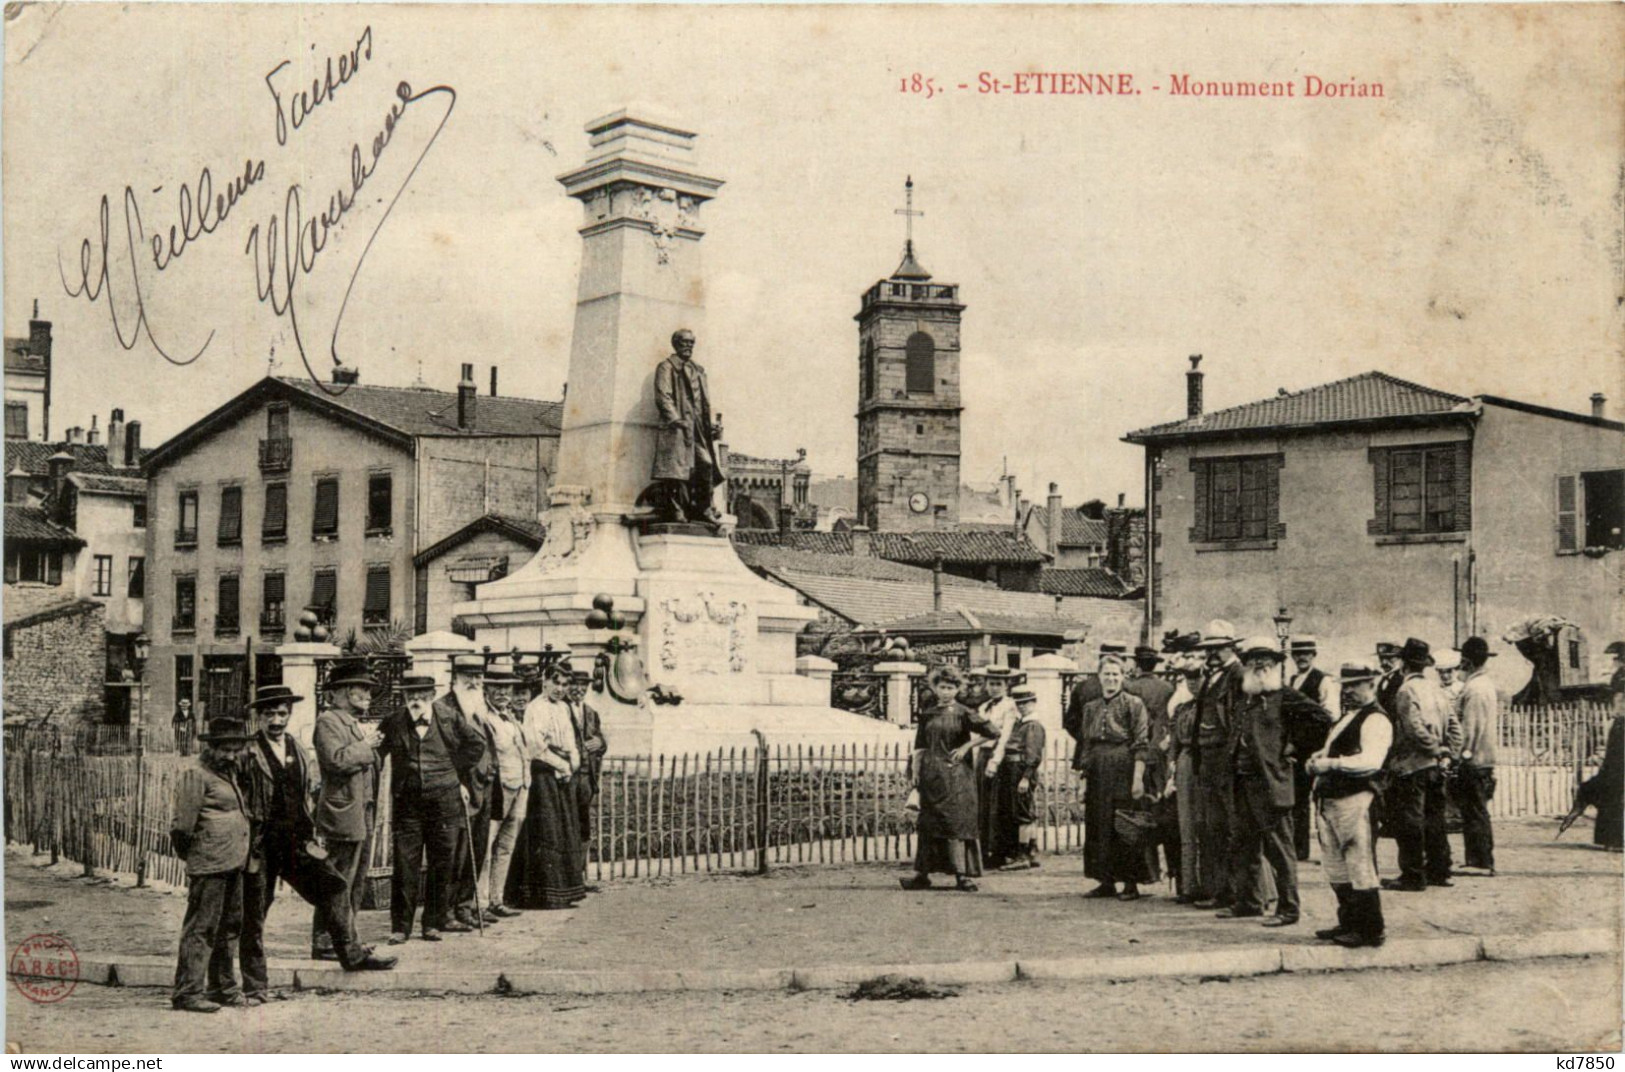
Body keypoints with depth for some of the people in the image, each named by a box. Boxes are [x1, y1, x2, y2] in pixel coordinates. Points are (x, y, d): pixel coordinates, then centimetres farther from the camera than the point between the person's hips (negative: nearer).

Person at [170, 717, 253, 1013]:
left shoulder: (230, 775, 18)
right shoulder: (196, 777, -9)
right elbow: (182, 825, -11)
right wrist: (189, 853, 0)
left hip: (234, 865, 9)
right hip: (209, 866, -9)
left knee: (229, 927, 15)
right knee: (201, 928, -7)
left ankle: (223, 987, 25)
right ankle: (187, 992, -3)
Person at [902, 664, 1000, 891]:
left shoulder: (963, 714, -1)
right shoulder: (927, 715, 9)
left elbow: (993, 733, -6)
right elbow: (919, 747, 11)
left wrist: (966, 746, -6)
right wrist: (915, 772, 1)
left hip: (956, 775, -3)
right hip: (931, 776, 3)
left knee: (956, 823, -6)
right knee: (928, 824, 3)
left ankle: (962, 875, -2)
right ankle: (922, 875, 5)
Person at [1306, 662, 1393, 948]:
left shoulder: (1375, 720, -9)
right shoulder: (1347, 717, 21)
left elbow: (1371, 760, -23)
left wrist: (1331, 763, -25)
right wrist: (1319, 757, 7)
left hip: (1354, 798, -10)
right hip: (1330, 799, 10)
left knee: (1359, 866, -6)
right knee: (1335, 866, 16)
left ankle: (1370, 931, 1)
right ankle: (1348, 923, 27)